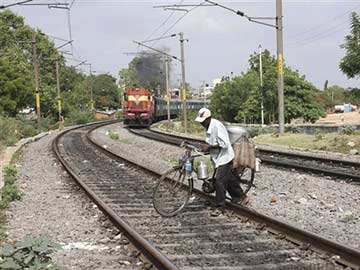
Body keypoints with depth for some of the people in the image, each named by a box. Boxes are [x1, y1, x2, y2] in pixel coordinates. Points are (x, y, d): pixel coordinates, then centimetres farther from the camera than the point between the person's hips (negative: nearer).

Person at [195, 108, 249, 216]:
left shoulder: (217, 126, -23)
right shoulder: (208, 126, 7)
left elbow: (224, 144, -27)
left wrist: (209, 147, -24)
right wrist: (205, 146, 4)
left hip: (224, 157, -10)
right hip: (218, 157, 10)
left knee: (219, 181, -10)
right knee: (230, 179, 18)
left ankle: (219, 207, -2)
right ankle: (241, 197, 33)